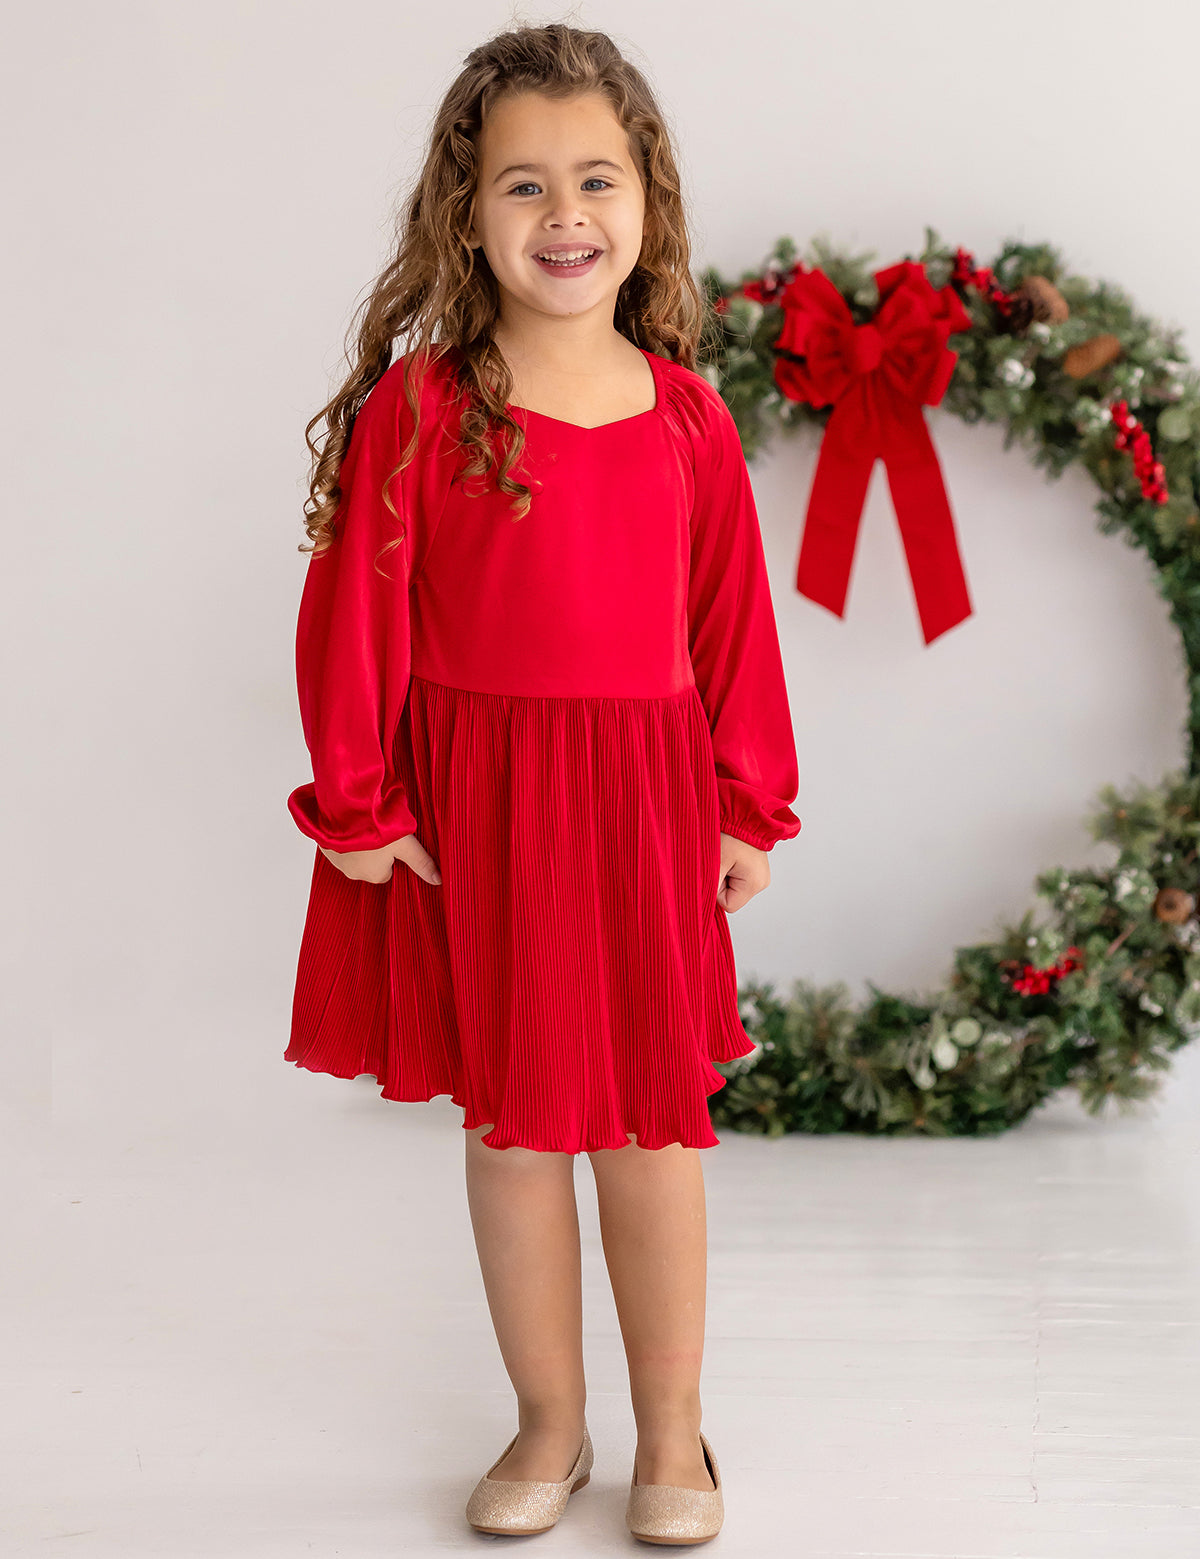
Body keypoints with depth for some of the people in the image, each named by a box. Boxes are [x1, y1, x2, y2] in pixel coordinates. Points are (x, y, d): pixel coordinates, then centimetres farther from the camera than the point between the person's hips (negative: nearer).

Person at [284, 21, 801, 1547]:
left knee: (652, 1118, 9)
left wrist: (749, 808, 6)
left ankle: (671, 1432, 26)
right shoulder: (415, 409, -7)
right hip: (473, 811, -1)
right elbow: (354, 615, -6)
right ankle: (548, 1423, 28)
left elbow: (733, 622, 6)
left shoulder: (688, 416, 1)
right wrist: (356, 805, -6)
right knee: (508, 1120, 10)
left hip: (646, 806, 2)